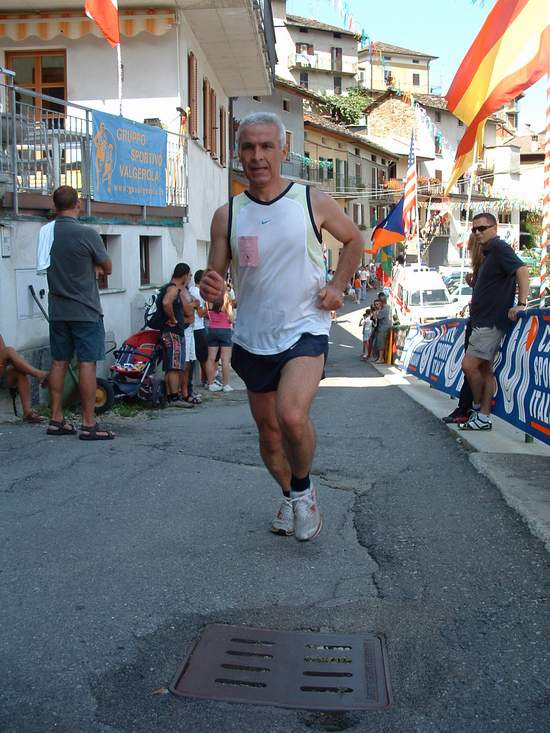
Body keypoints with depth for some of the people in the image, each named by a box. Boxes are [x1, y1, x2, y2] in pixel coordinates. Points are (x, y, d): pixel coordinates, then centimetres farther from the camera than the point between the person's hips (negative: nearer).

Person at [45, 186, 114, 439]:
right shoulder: (87, 234, -13)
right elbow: (107, 268, -2)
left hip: (57, 311, 6)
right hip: (85, 311, -6)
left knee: (59, 362, 11)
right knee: (87, 364, -3)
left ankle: (56, 419, 16)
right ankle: (88, 424, -2)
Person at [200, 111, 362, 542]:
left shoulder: (314, 203, -4)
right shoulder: (227, 215, 0)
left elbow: (355, 239, 13)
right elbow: (216, 275, 4)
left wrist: (338, 287, 0)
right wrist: (212, 288, -20)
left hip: (305, 331, -3)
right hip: (252, 340, 4)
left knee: (291, 415, -26)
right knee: (268, 431, 14)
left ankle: (303, 488, 3)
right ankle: (291, 498, 40)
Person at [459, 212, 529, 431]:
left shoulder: (499, 248, -11)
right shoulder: (489, 253, 19)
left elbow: (522, 270, -25)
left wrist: (521, 304, -30)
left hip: (491, 321, -11)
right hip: (483, 320, 11)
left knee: (469, 365, -13)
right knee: (485, 369, 9)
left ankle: (477, 407, 6)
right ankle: (483, 417, 11)